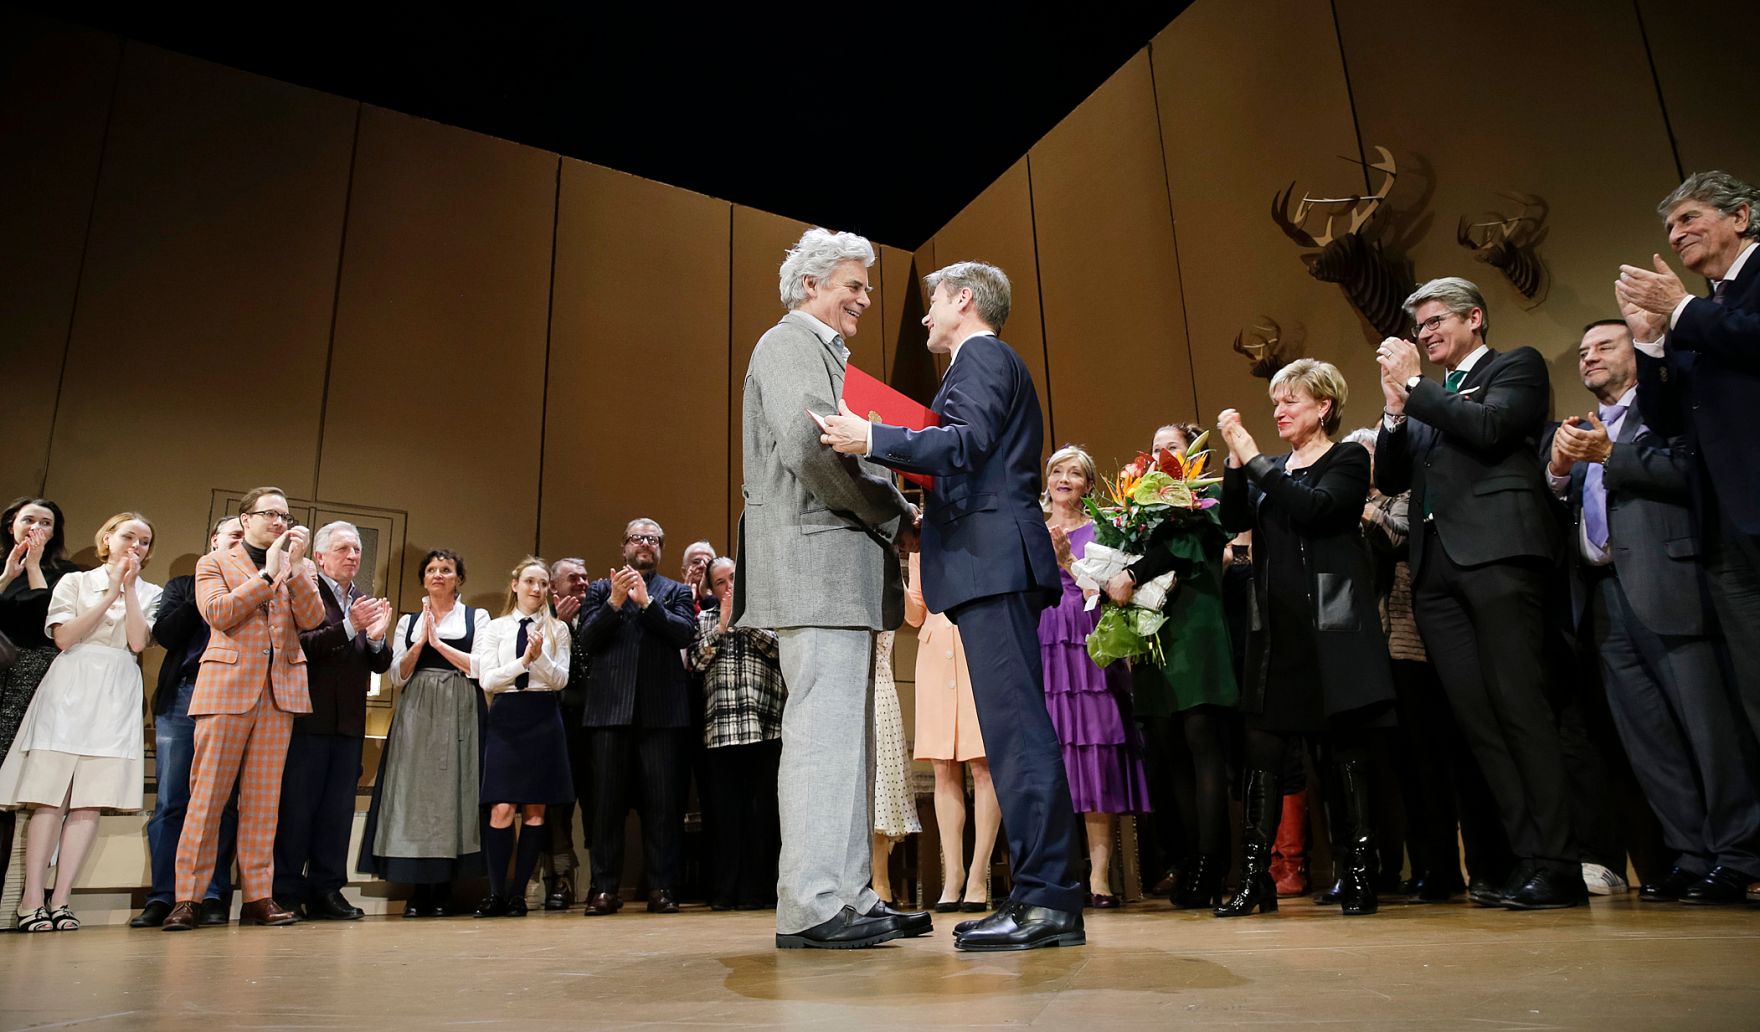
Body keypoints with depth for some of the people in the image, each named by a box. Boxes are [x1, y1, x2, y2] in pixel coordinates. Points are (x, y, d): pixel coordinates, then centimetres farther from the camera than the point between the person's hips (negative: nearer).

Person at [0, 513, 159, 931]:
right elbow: (64, 637, -2)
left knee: (90, 801, -5)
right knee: (50, 797, -7)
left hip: (117, 698, 1)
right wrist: (110, 593, -3)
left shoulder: (149, 594, 15)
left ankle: (60, 900, -4)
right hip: (69, 692, -1)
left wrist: (129, 587, -2)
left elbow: (138, 641, -2)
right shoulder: (75, 582, 12)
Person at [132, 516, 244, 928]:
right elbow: (164, 633, 1)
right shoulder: (183, 585, 18)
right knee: (170, 799, -2)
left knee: (222, 800, -3)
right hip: (182, 697, 1)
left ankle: (213, 896, 1)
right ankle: (163, 897, 4)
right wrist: (203, 596, -3)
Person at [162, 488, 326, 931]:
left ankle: (258, 896, 5)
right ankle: (188, 899, 2)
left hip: (280, 689, 2)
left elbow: (311, 618, 1)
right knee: (208, 793, -4)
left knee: (263, 795, 2)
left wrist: (294, 567, -9)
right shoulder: (214, 563, 12)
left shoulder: (301, 568, 18)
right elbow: (217, 613, -6)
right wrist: (268, 573, -7)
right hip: (228, 685, -2)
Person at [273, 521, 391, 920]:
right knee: (297, 806, 1)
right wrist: (349, 626, -22)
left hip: (350, 722, 6)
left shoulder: (365, 601, 16)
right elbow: (300, 646, -16)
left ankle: (327, 890, 15)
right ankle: (286, 892, 9)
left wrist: (376, 636, -8)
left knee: (339, 809, 8)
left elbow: (380, 665, 12)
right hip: (309, 717, -6)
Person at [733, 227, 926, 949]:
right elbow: (809, 445, -18)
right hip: (817, 562, -10)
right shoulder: (790, 344, -3)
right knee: (823, 729, -11)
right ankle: (811, 908, -6)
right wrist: (896, 518, -10)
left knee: (846, 735, 9)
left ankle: (847, 897, 15)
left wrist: (889, 520, 7)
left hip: (841, 572, 10)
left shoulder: (822, 353, 28)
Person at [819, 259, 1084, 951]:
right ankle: (1041, 895, 11)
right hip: (997, 563, 11)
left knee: (1016, 725, -13)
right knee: (1017, 726, 7)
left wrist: (872, 440, -24)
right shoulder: (992, 362, 30)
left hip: (992, 558, -11)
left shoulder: (982, 356, 0)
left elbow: (968, 444, -17)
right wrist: (929, 509, 26)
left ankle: (1048, 899, -12)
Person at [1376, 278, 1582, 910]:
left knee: (1519, 708, -10)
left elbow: (1490, 428, -10)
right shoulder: (1425, 400, 26)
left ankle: (1557, 864, -5)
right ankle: (1528, 859, 4)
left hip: (1497, 551, -6)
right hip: (1435, 567, 6)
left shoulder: (1517, 366, 10)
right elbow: (1390, 480, 17)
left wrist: (1415, 386, -2)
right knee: (1478, 720, 1)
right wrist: (1396, 407, 5)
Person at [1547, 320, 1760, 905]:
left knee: (1709, 723, -5)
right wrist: (1559, 469, -4)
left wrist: (1611, 455, -11)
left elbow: (1692, 471, -11)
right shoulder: (1575, 432, 25)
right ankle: (1692, 856, 12)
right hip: (1605, 597, 6)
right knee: (1646, 736, 6)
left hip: (1667, 587, -6)